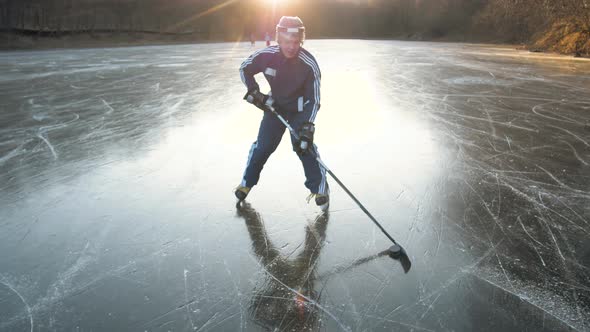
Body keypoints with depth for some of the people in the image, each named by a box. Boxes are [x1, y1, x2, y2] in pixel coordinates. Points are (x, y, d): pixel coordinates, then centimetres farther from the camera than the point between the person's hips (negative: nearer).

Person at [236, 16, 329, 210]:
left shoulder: (309, 65, -27)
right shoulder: (266, 55, -21)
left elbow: (314, 99, -23)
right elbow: (244, 69, -1)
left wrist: (307, 126, -33)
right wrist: (254, 91, -12)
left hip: (299, 110, -2)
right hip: (274, 106, 2)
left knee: (304, 146, -13)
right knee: (263, 146, 5)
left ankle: (319, 188, 4)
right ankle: (247, 182, 25)